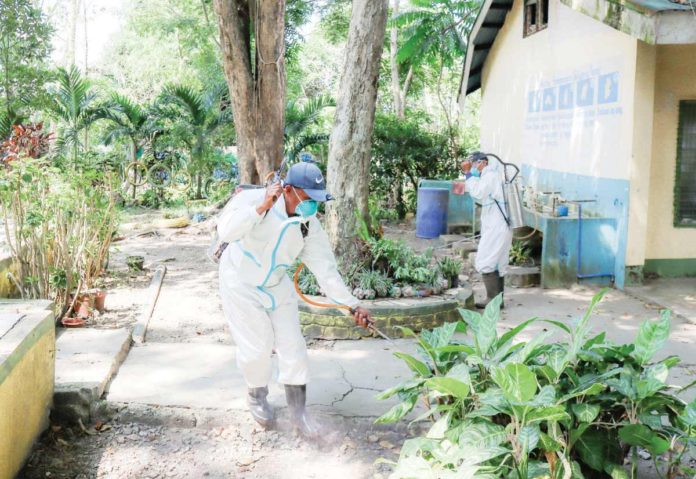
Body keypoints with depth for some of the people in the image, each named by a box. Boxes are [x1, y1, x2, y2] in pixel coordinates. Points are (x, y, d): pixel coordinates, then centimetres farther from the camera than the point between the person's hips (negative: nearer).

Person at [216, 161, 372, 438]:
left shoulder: (310, 225, -12)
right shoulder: (252, 200, -24)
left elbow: (326, 268, -9)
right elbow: (226, 232, -40)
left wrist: (353, 305, -14)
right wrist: (262, 207, -43)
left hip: (277, 287, 4)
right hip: (241, 285, -4)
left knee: (292, 346, 1)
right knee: (257, 347, -2)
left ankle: (298, 411, 19)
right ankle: (257, 398, 29)